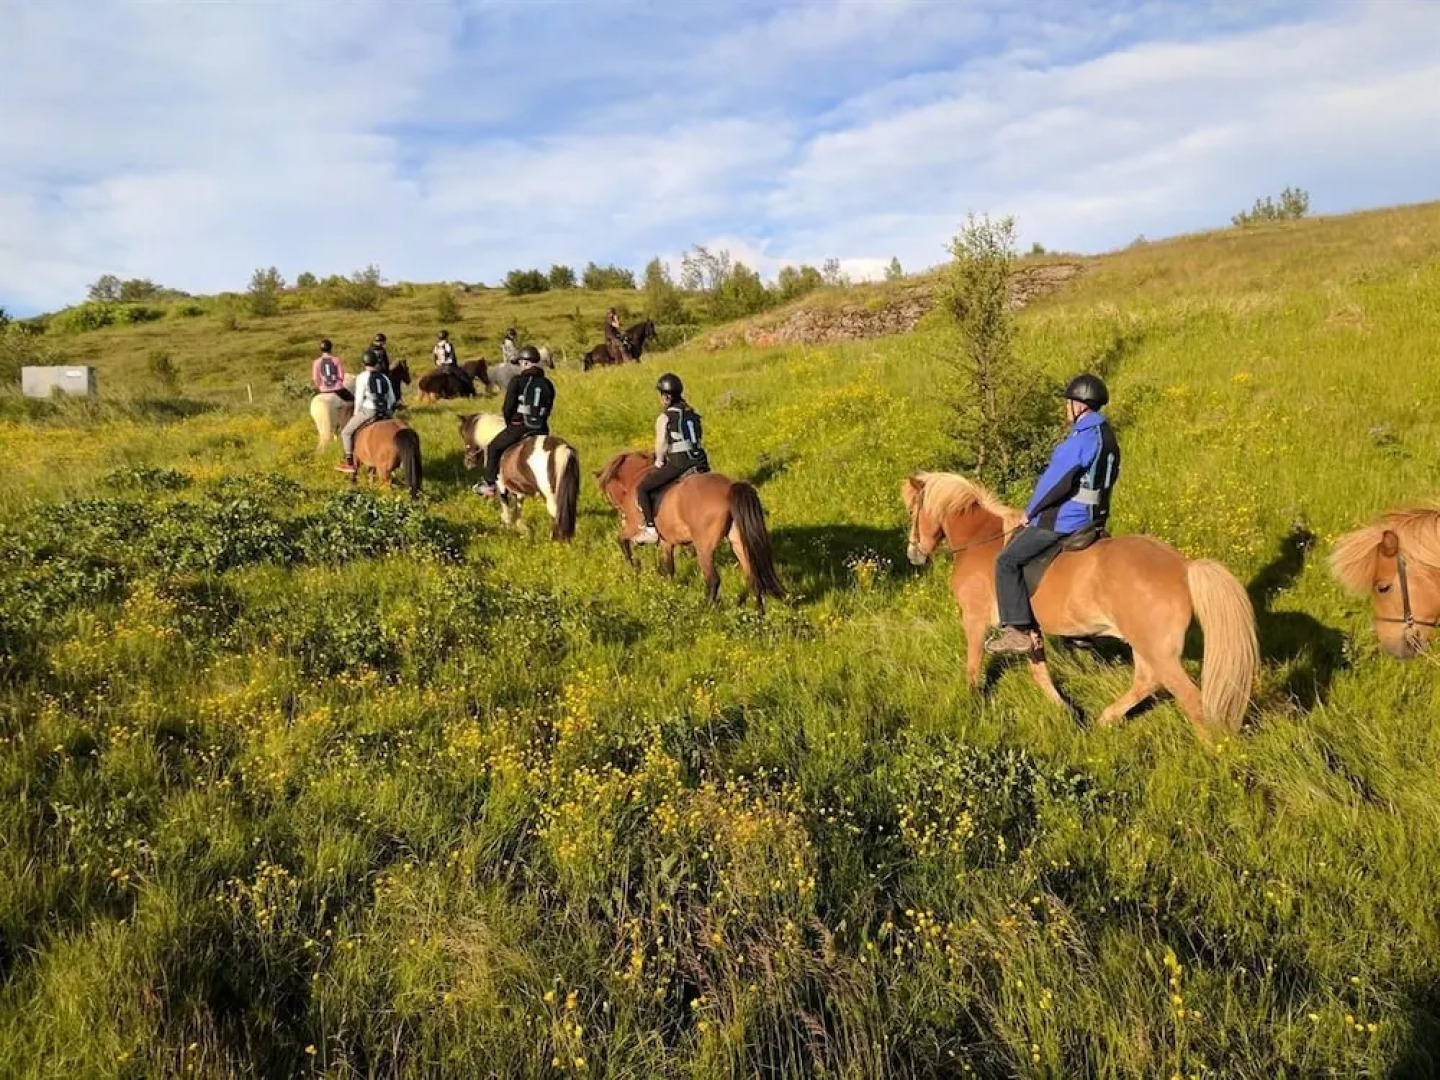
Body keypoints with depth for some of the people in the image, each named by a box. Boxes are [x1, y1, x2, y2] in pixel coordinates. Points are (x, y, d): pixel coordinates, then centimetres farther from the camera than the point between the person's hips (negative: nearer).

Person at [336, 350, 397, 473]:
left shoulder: (363, 377, -3)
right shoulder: (384, 378, 13)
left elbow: (359, 398, -6)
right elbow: (392, 399, 13)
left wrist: (356, 414, 6)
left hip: (368, 411, -5)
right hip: (384, 414, 6)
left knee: (346, 433, 5)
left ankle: (349, 463, 0)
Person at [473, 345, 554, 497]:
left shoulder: (518, 381, -7)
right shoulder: (548, 384, 8)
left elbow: (507, 407, -5)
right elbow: (548, 409, 12)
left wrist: (509, 423, 13)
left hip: (519, 427, -4)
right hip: (542, 429, 4)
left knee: (493, 448, 15)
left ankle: (490, 485, 17)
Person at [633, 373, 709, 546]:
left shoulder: (664, 418, -4)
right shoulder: (692, 413, 15)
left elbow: (661, 445, -7)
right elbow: (698, 439, 16)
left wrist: (659, 462, 11)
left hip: (677, 464, -7)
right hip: (699, 462, 7)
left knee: (642, 488, 1)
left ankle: (651, 530, -4)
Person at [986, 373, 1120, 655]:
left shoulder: (1082, 439, -19)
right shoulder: (1108, 439, 13)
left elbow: (1055, 480, -20)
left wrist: (1030, 511, -6)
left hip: (1064, 520, -11)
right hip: (1093, 518, 11)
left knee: (1007, 561, -9)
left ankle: (1019, 631, -14)